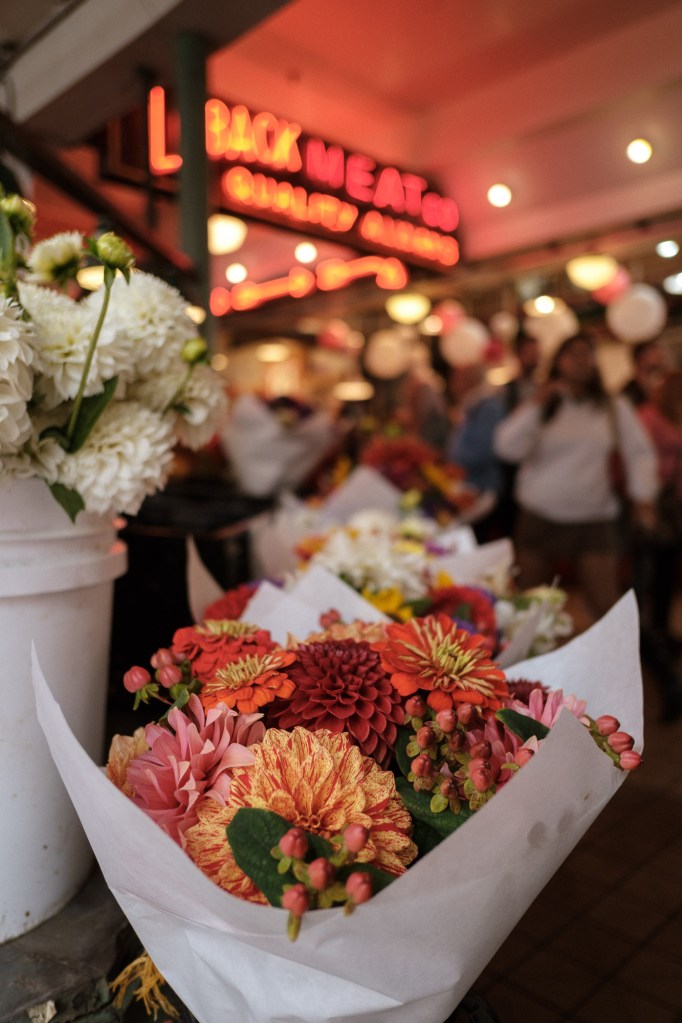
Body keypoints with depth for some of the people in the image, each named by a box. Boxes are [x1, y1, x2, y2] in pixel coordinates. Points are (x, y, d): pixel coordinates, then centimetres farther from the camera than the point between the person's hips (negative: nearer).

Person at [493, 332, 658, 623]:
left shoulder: (615, 408, 9)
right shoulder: (538, 405, 5)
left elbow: (640, 452, 9)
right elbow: (508, 448, -9)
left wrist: (642, 495, -2)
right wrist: (536, 404, -14)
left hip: (595, 520, 0)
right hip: (539, 518, 0)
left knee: (605, 607, -5)